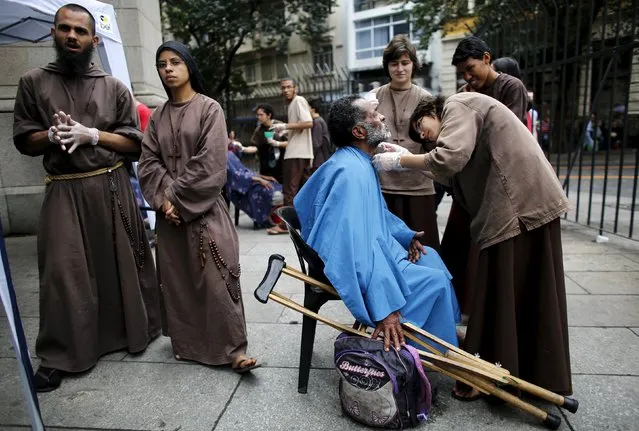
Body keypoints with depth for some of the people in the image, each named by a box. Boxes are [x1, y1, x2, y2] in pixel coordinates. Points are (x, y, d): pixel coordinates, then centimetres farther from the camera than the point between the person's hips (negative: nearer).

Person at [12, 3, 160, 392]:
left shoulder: (114, 88, 6)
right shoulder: (33, 83, 9)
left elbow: (136, 144, 2)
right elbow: (23, 141, 8)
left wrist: (92, 134, -12)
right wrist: (52, 134, -12)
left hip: (112, 188, 0)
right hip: (64, 191, 0)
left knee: (123, 262, 8)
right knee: (63, 270, -2)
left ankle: (135, 330, 26)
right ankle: (59, 355, 12)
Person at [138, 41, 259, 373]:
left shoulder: (209, 109, -1)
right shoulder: (157, 116, 14)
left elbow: (210, 162, -10)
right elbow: (149, 162, 7)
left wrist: (179, 199, -11)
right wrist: (164, 198, -10)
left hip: (204, 209, -5)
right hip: (170, 211, 5)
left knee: (215, 279, -8)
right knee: (177, 278, 8)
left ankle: (233, 349, -1)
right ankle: (188, 343, 22)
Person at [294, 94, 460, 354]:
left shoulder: (357, 162, 7)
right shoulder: (351, 171, -28)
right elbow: (358, 243, -36)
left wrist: (405, 235, 10)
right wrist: (384, 306, -37)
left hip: (370, 249, 11)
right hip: (357, 266, -11)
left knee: (430, 256, 18)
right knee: (435, 280, -9)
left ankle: (442, 332, 31)